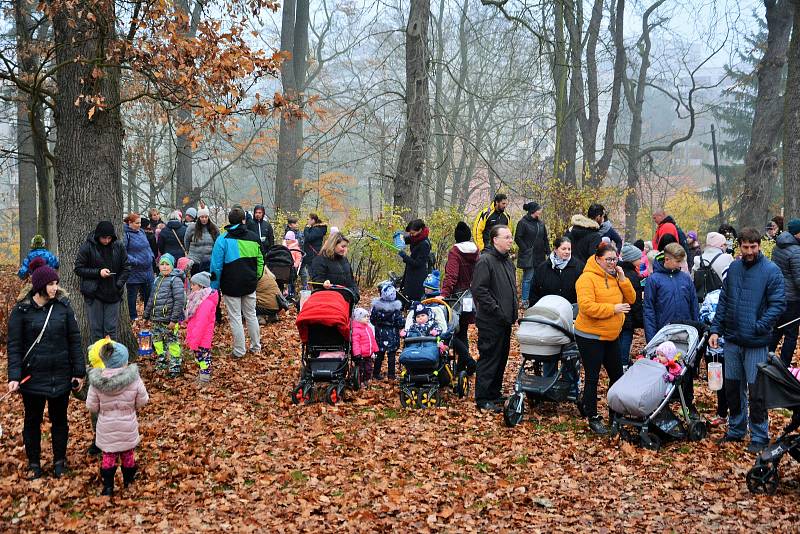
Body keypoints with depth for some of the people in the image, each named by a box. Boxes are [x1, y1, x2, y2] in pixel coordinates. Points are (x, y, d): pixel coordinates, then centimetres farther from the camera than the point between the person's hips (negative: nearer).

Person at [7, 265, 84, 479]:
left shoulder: (63, 306, -3)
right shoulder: (21, 310, -7)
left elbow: (74, 339, 1)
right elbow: (14, 345, -6)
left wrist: (79, 371, -1)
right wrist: (14, 376, -15)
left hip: (61, 376, 2)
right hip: (32, 377, -1)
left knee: (59, 419, 13)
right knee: (33, 420, 12)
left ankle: (60, 461, 28)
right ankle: (34, 463, 27)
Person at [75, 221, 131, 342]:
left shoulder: (119, 247, 2)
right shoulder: (87, 247, -5)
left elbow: (126, 268, 8)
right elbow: (78, 269, -3)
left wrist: (118, 284, -6)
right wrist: (98, 272, -15)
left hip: (113, 294, 2)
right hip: (93, 294, -2)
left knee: (111, 329, 4)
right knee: (96, 328, 2)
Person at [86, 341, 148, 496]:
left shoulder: (96, 382, -16)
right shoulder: (134, 379, -19)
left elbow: (91, 407, -7)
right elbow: (142, 401, -8)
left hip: (106, 428, 0)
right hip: (128, 426, 0)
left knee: (108, 455, 14)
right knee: (128, 453, 19)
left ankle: (108, 487, 14)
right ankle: (128, 480, 35)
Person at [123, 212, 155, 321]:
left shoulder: (141, 232, 10)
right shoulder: (126, 234, -14)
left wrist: (151, 256, 8)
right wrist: (134, 261, -22)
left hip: (147, 270, 8)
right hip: (134, 272, -7)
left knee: (148, 293, 15)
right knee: (132, 295, 5)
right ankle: (133, 316, 16)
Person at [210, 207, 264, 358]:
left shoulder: (223, 240, -10)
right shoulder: (253, 237, 2)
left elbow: (216, 266, -11)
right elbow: (260, 261, 9)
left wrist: (214, 286, -3)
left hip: (231, 286, -4)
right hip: (250, 284, 4)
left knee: (235, 317, 3)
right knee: (251, 315, 17)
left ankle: (239, 351, 7)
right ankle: (256, 347, 25)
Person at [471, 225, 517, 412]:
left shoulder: (508, 261, 15)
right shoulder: (486, 260, -15)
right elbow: (479, 290, -22)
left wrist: (513, 310, 14)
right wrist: (497, 310, -21)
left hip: (505, 321, 9)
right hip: (490, 322, -9)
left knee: (502, 358, 15)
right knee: (489, 359, -5)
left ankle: (495, 394, 27)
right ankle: (483, 399, 2)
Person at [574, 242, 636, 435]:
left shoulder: (615, 278, 10)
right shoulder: (587, 278, -15)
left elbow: (630, 299, 7)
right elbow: (586, 306, -26)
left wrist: (623, 279, -7)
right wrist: (613, 309, -21)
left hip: (611, 336, 8)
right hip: (590, 337, -8)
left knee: (617, 375, 14)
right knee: (592, 378, 1)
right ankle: (593, 418, 11)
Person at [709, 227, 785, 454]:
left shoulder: (771, 271, -8)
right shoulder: (734, 268, 6)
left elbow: (778, 304, -11)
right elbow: (723, 301, 10)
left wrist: (759, 327, -18)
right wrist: (716, 329, 4)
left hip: (756, 343, -5)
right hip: (732, 340, 5)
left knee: (756, 391, 1)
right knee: (732, 387, 14)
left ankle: (759, 436, 14)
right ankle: (736, 430, 29)